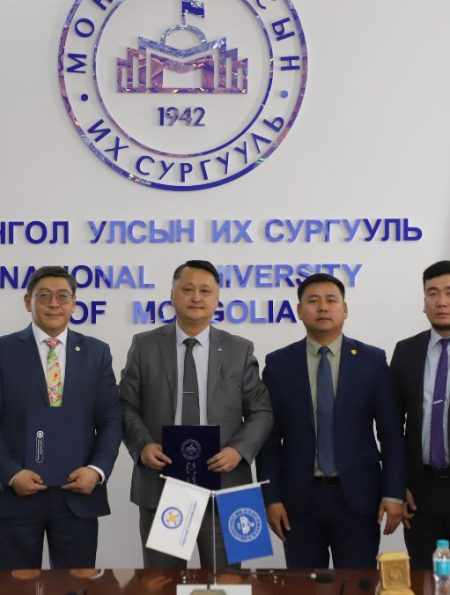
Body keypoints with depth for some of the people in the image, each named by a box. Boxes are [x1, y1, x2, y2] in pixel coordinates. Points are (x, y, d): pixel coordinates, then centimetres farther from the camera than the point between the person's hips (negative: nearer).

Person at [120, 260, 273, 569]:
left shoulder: (240, 350, 5)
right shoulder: (144, 346, 5)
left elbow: (261, 411, 4)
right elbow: (127, 406, 4)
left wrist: (239, 450, -12)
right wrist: (143, 445, -14)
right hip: (160, 483, 0)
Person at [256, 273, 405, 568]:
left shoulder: (372, 360, 2)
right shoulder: (279, 363, 2)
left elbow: (391, 433, 1)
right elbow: (270, 436, 2)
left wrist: (394, 493, -5)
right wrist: (271, 498, -3)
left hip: (357, 496, 0)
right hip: (299, 498, 1)